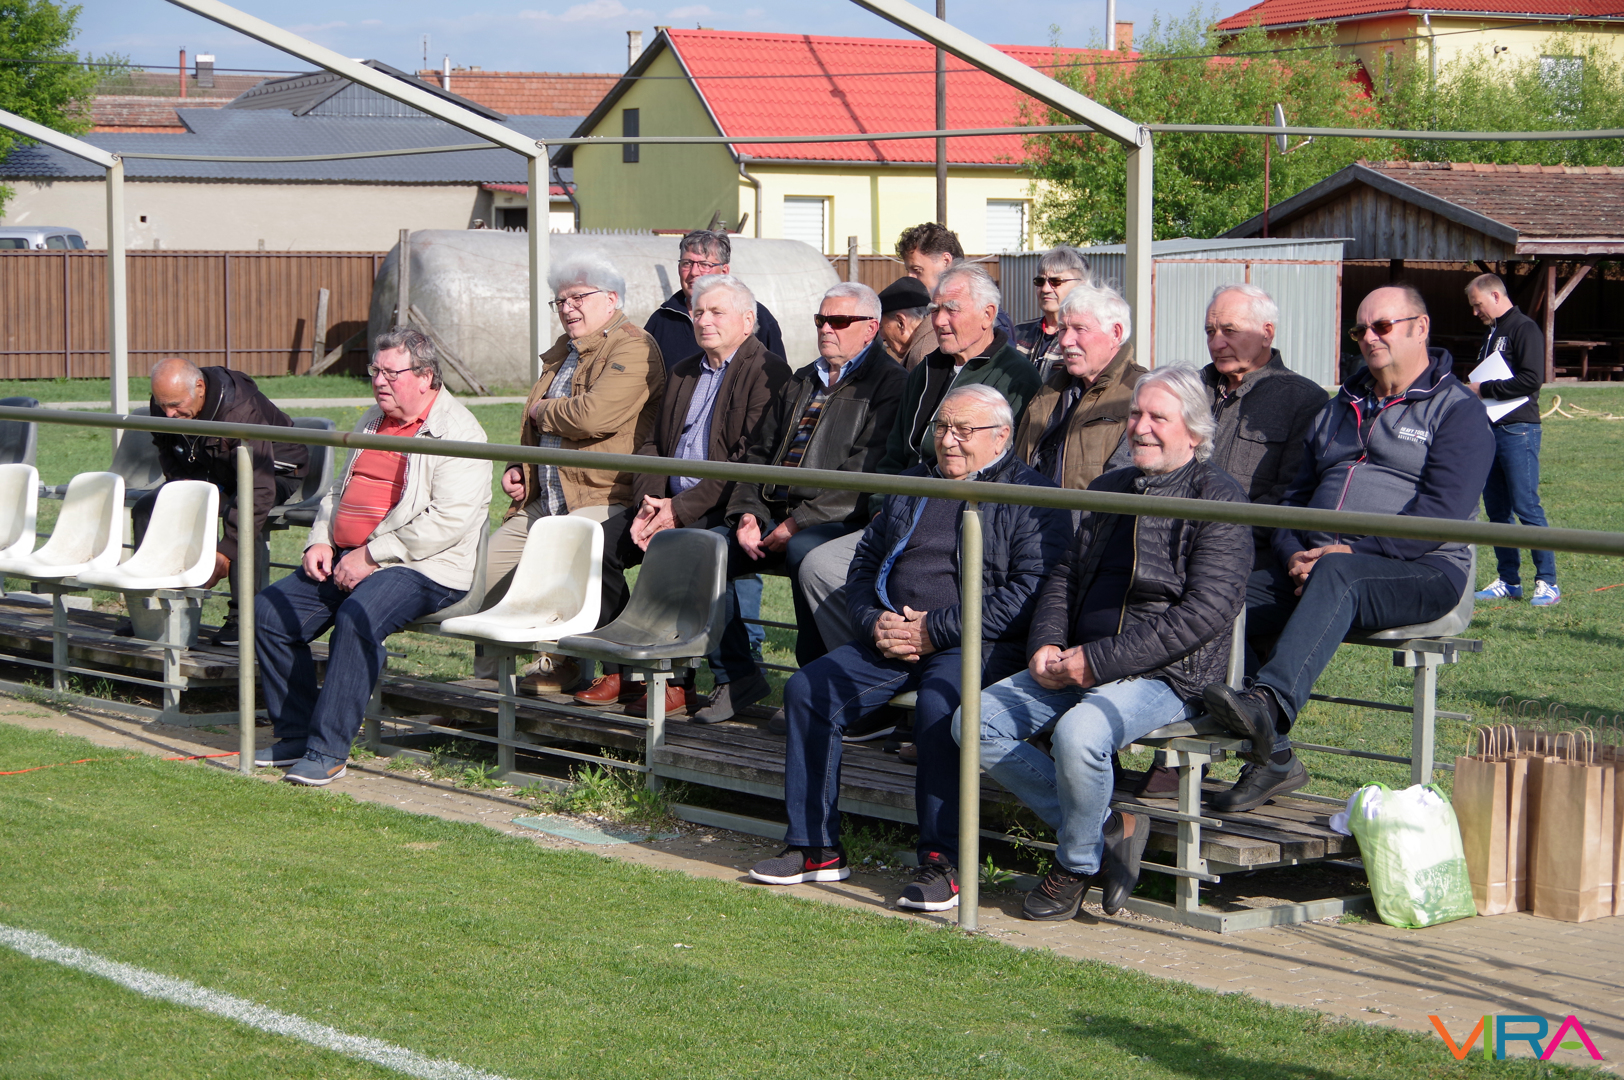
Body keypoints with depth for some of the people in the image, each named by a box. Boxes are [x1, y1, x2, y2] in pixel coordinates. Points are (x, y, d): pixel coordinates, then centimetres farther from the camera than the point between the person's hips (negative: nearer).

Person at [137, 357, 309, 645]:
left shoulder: (241, 411, -37)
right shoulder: (163, 407, -16)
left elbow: (259, 491, -41)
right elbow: (168, 453, 8)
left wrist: (226, 553, -44)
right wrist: (183, 482, -16)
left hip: (275, 472, -7)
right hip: (211, 472, 7)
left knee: (238, 513, -38)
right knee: (145, 509, -8)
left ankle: (242, 616, -29)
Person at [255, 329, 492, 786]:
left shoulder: (458, 431, -9)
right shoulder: (372, 422, 20)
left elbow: (448, 520, -19)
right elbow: (339, 491, 29)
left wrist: (371, 554, -19)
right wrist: (321, 542, 8)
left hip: (425, 569, -8)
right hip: (349, 561, 8)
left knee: (356, 619, -35)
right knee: (269, 611, -7)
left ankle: (328, 751, -28)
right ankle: (295, 733, 3)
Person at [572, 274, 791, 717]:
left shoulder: (766, 372, -6)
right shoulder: (683, 374, 21)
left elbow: (750, 461, -16)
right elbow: (653, 444, 19)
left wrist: (681, 508, -19)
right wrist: (650, 503, -2)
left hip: (723, 514, -8)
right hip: (671, 507, 8)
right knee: (601, 540, -11)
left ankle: (677, 680, -20)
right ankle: (617, 668, -3)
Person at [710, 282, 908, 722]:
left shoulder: (889, 382, -2)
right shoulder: (802, 382, 24)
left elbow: (865, 472, -14)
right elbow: (761, 452, 23)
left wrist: (798, 524, -18)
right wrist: (748, 514, 2)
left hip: (838, 521, -7)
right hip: (775, 515, 8)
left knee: (804, 552, -39)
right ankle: (740, 675, -2)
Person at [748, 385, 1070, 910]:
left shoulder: (1033, 498, -1)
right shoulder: (909, 487, 22)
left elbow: (1031, 591, -13)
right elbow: (865, 565, 25)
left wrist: (935, 630, -16)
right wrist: (874, 622, 1)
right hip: (890, 641, 7)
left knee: (938, 703, -37)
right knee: (806, 690, -12)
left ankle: (943, 862, -28)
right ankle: (815, 847, -6)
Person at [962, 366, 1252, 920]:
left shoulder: (1218, 498, -6)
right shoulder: (1110, 489, 18)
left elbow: (1206, 612, -15)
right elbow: (1064, 575, 22)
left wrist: (1099, 660, -18)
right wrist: (1047, 645, 0)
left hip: (1167, 674, -8)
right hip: (1079, 666, 8)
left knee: (1079, 733, -35)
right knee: (974, 723, -11)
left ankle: (1077, 864, -7)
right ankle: (1106, 828, -3)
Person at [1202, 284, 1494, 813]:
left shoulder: (1458, 411, 3)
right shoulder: (1339, 410, 27)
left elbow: (1441, 512, -11)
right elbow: (1296, 496, 22)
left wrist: (1356, 550, -19)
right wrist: (1293, 554, 0)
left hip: (1420, 572, -6)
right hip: (1314, 571, 7)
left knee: (1336, 576, -40)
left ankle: (1269, 705, -60)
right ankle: (1271, 756, -26)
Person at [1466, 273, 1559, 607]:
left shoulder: (1525, 329, -9)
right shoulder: (1492, 333, 20)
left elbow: (1532, 379, -20)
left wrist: (1483, 389, -15)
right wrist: (1473, 391, 9)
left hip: (1518, 431, -9)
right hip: (1491, 429, 9)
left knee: (1526, 506, -10)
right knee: (1496, 509, 9)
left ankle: (1548, 583, -6)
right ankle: (1508, 581, 15)